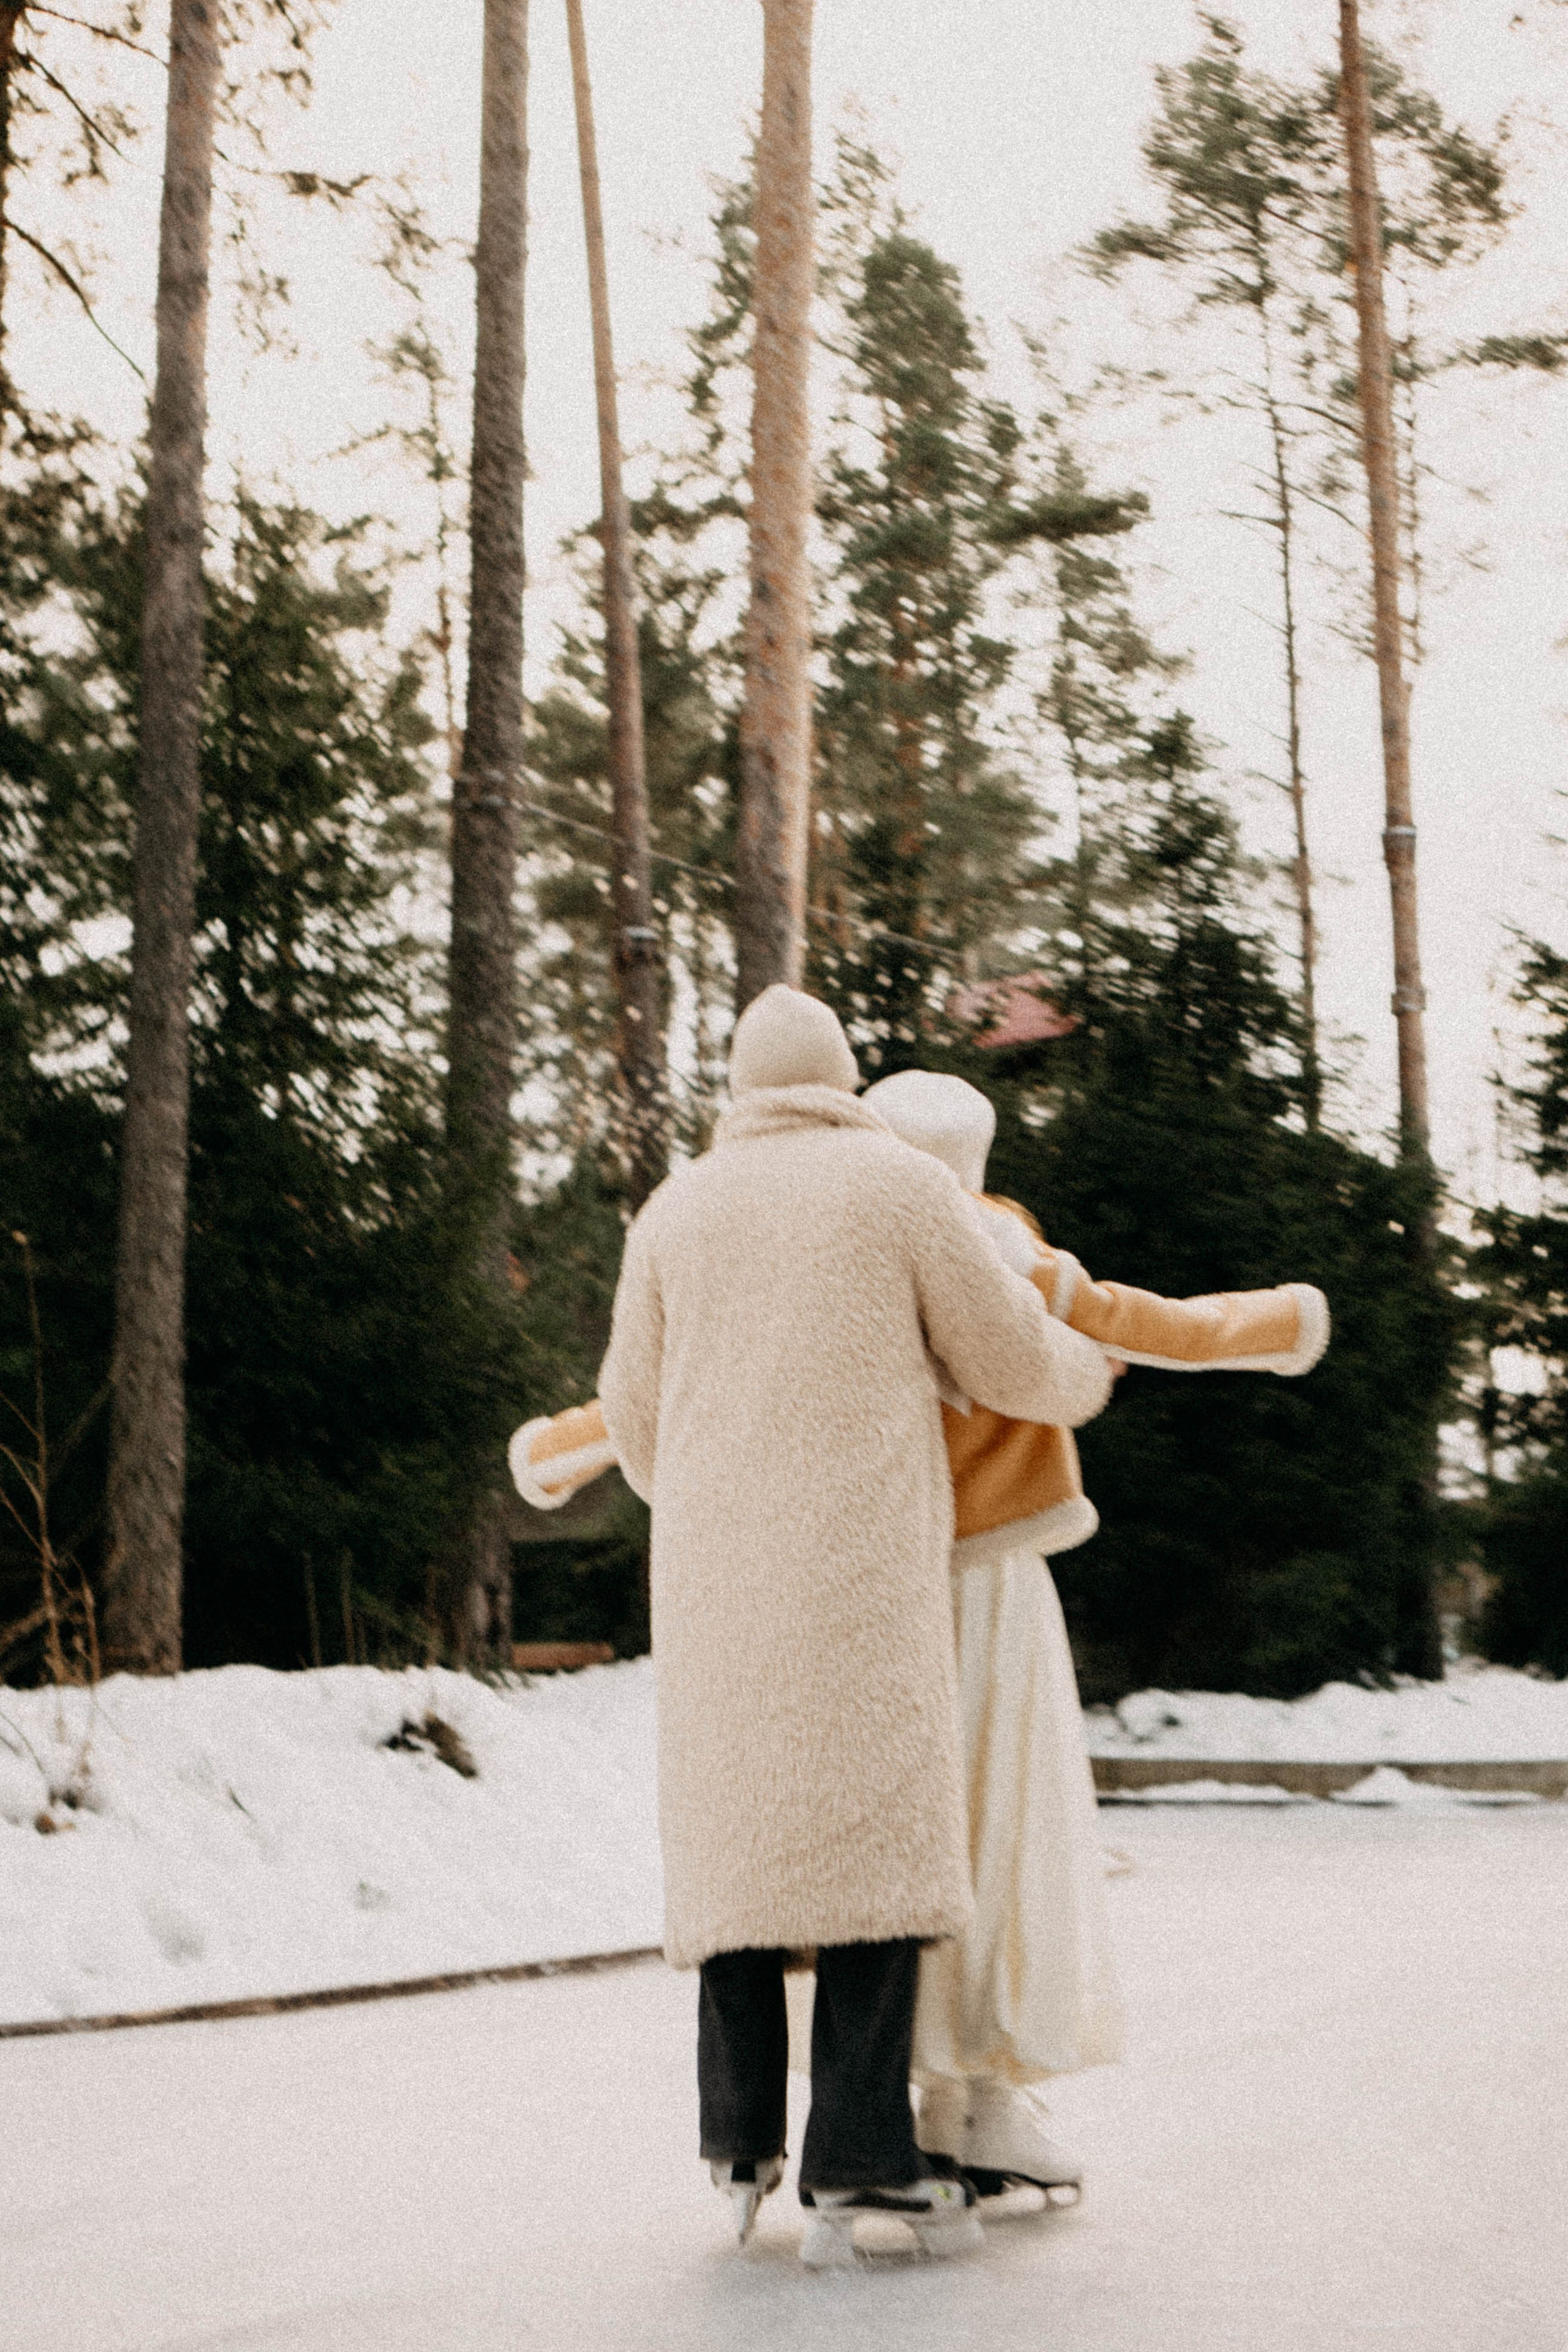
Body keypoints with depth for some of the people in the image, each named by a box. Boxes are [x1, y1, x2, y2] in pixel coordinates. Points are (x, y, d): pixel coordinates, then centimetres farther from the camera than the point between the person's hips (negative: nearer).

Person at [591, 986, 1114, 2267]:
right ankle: (857, 2162, -10)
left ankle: (743, 2138, 14)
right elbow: (1008, 1357, 2)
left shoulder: (676, 1212, 10)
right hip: (860, 1570, -4)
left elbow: (637, 1413, 15)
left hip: (720, 1582, 4)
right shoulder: (907, 1184, -1)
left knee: (738, 1832, 12)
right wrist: (1086, 1378, 25)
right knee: (874, 1835, -5)